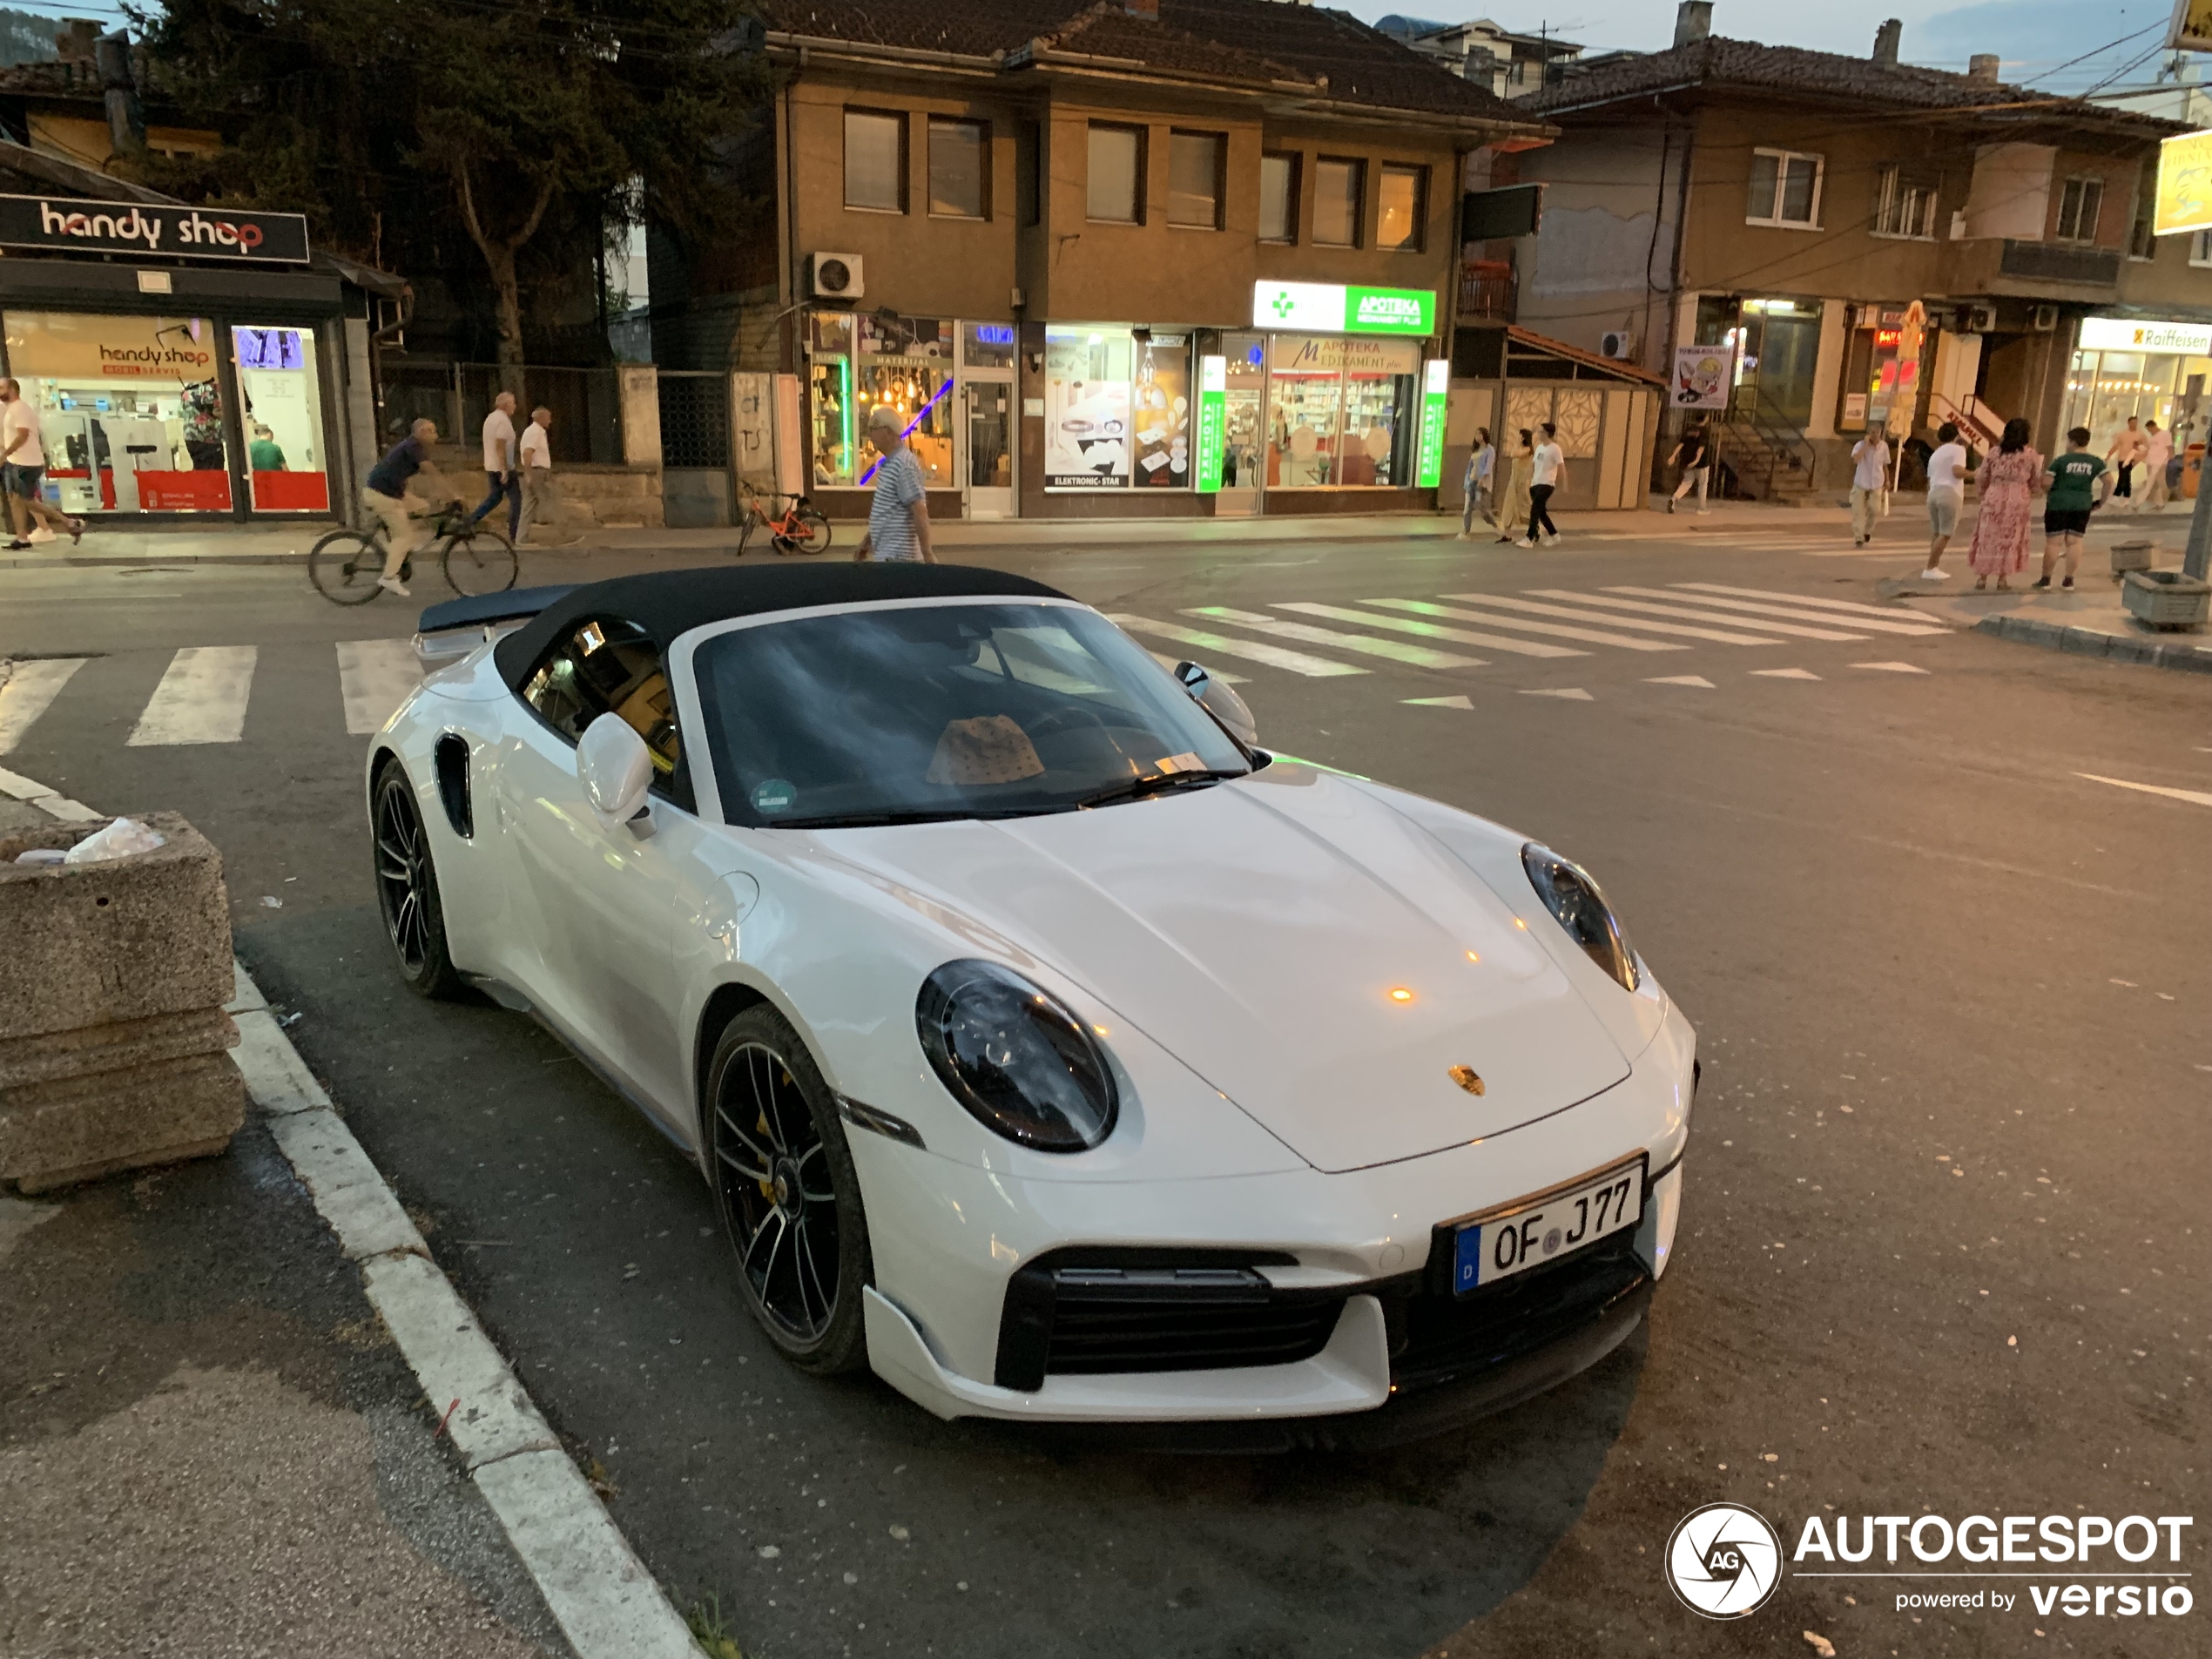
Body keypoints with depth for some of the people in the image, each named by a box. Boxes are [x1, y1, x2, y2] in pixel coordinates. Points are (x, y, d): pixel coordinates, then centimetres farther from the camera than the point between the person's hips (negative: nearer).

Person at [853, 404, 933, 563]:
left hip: (897, 556, -10)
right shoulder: (887, 463, 14)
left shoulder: (904, 464, -17)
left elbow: (920, 511, -22)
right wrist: (867, 541, 24)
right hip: (885, 553, 10)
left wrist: (927, 554, -25)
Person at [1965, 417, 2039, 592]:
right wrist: (2029, 492, 24)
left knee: (1988, 537, 8)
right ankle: (2002, 579, 8)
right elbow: (2035, 480, 4)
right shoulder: (2030, 455, -1)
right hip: (2017, 500, -1)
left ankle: (1982, 577, 9)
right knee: (2009, 539, 6)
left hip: (1994, 498, 1)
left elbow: (1984, 477, 4)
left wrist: (1983, 493, 20)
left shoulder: (1995, 452, 1)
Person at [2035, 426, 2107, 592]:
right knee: (2074, 542, 7)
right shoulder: (2095, 462, 2)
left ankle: (2045, 579, 7)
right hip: (2082, 506, 3)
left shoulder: (2061, 460, -8)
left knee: (2054, 541, 2)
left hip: (2059, 504, -3)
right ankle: (2069, 580, 8)